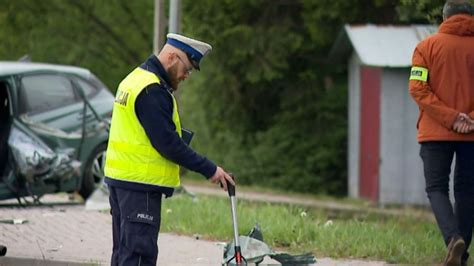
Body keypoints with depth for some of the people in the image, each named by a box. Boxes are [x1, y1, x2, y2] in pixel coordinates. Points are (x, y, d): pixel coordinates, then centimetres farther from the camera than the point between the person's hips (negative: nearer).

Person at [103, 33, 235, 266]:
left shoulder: (136, 79, 15)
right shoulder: (152, 90, -18)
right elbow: (167, 143, -20)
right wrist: (209, 170, -15)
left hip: (120, 178, 11)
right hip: (141, 185, -11)